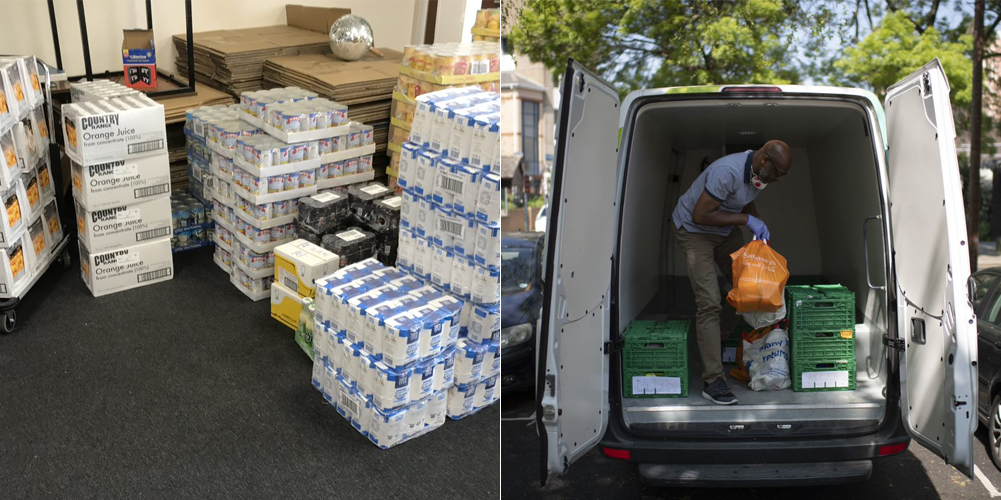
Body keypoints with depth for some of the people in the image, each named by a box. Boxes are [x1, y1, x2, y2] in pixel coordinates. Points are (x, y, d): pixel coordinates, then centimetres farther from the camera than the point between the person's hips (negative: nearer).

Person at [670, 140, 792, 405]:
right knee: (709, 303, -15)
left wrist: (759, 226, -4)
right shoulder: (728, 172, -34)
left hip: (725, 230, 9)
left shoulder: (760, 172, -6)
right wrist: (746, 220, -27)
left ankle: (716, 342, 30)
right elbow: (700, 215, -32)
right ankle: (712, 381, -14)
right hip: (693, 230, -9)